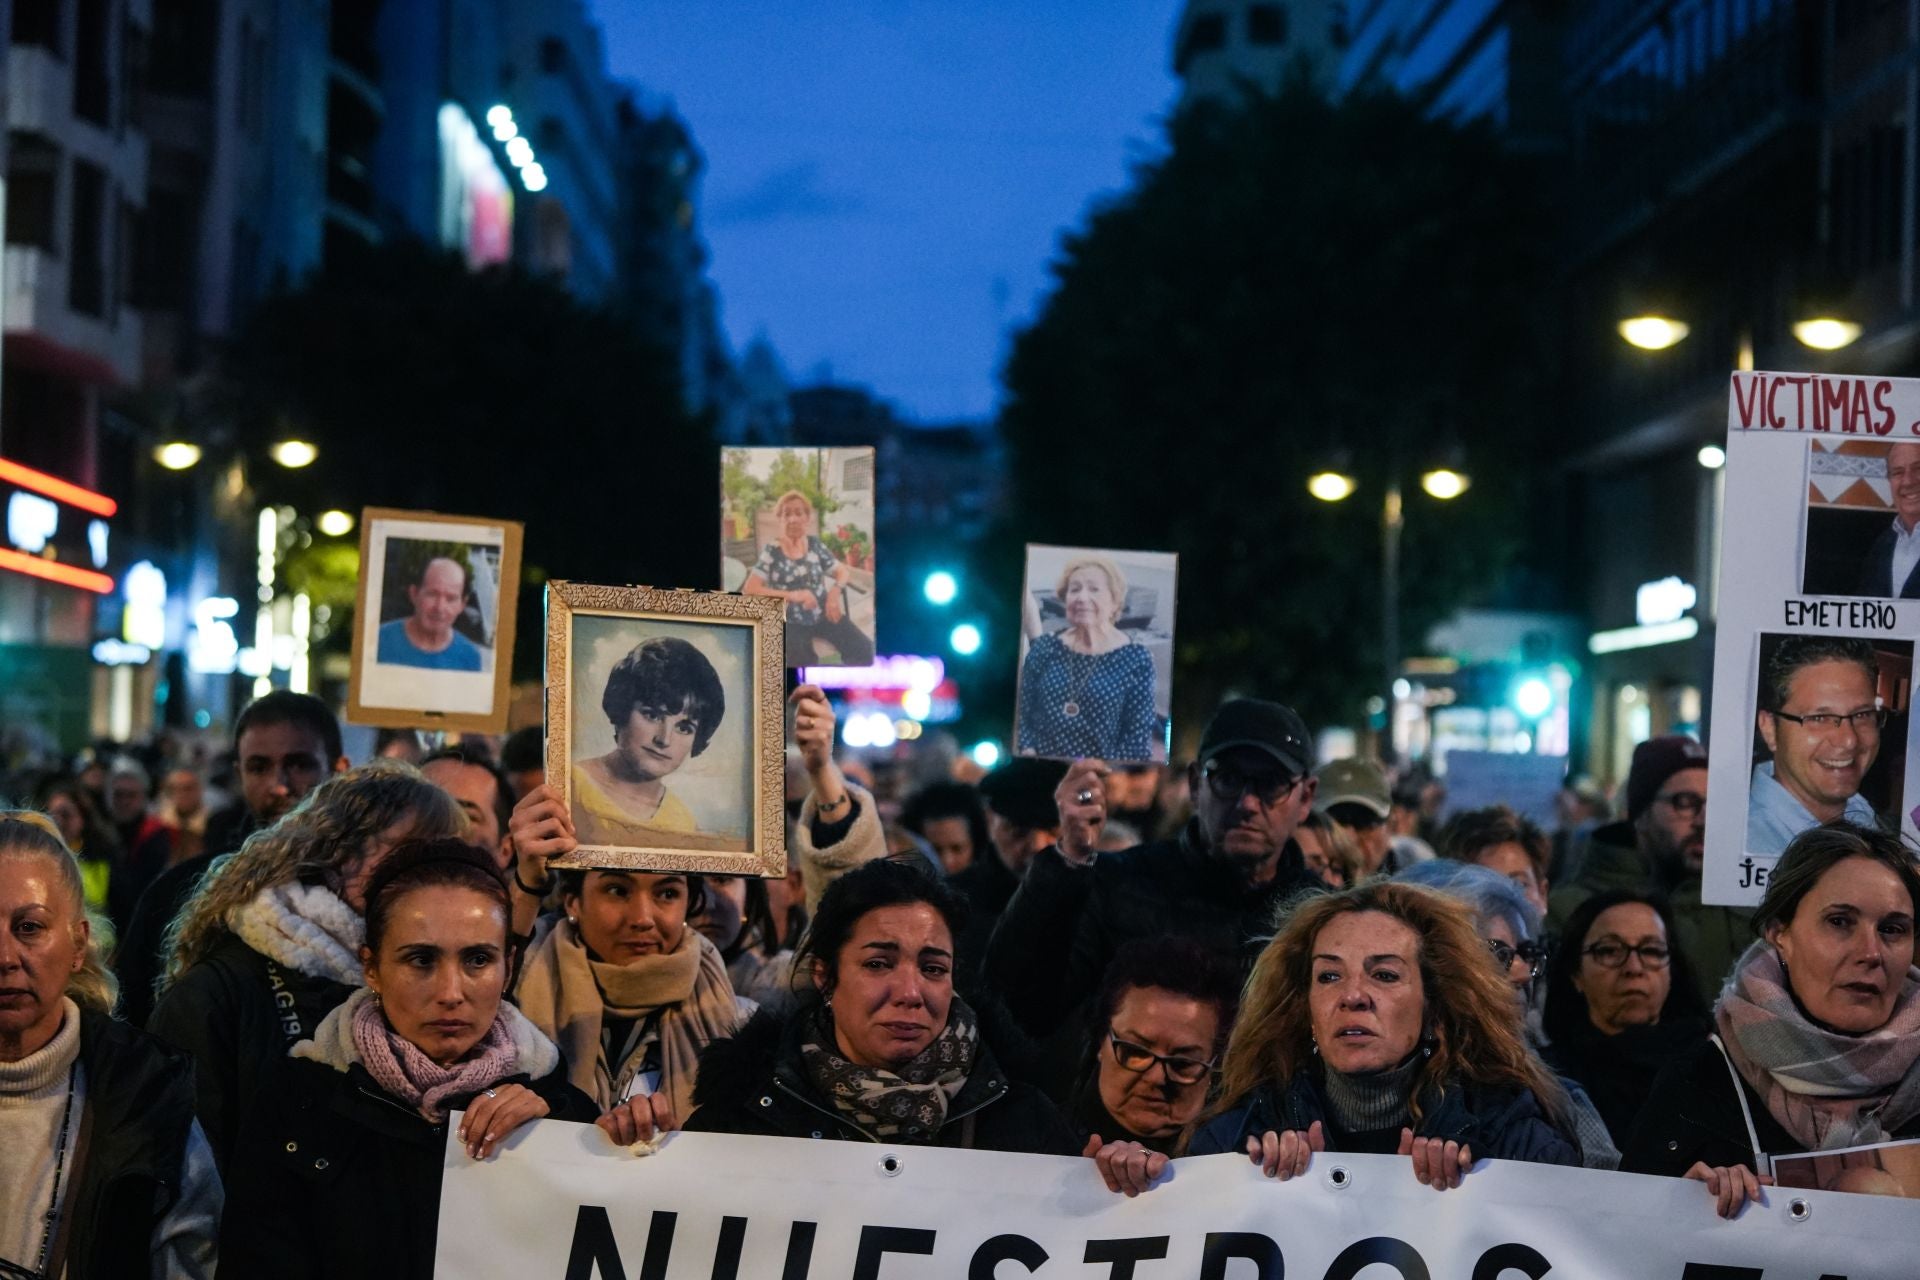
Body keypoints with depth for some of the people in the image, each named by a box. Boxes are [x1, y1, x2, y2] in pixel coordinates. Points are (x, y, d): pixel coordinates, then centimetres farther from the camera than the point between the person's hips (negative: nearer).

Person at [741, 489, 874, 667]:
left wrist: (835, 590, -10)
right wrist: (792, 595, -22)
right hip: (791, 623, -4)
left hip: (822, 615, 4)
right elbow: (748, 589, -13)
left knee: (864, 648, -18)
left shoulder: (814, 544, 9)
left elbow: (844, 572, 15)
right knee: (803, 661, -34)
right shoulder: (771, 551, -3)